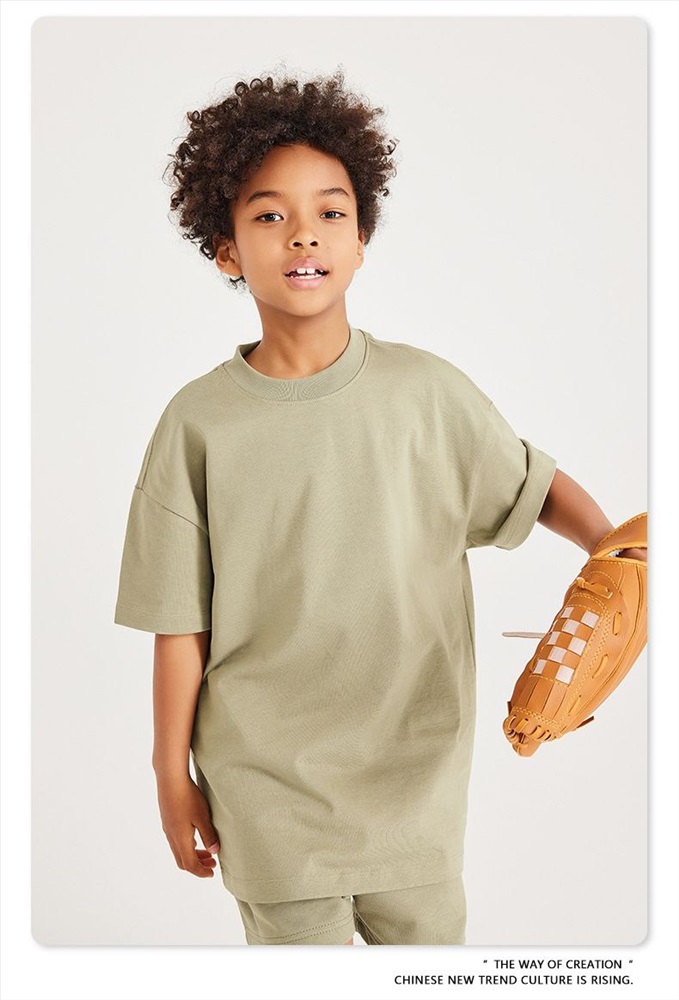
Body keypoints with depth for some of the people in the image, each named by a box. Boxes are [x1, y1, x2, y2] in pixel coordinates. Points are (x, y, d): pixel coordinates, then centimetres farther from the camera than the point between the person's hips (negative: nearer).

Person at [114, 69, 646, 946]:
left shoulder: (426, 390, -5)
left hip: (413, 767, 2)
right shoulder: (198, 422, -9)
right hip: (266, 784, -1)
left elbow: (531, 483, 9)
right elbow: (181, 623, -5)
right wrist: (173, 776, 1)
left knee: (426, 936, 16)